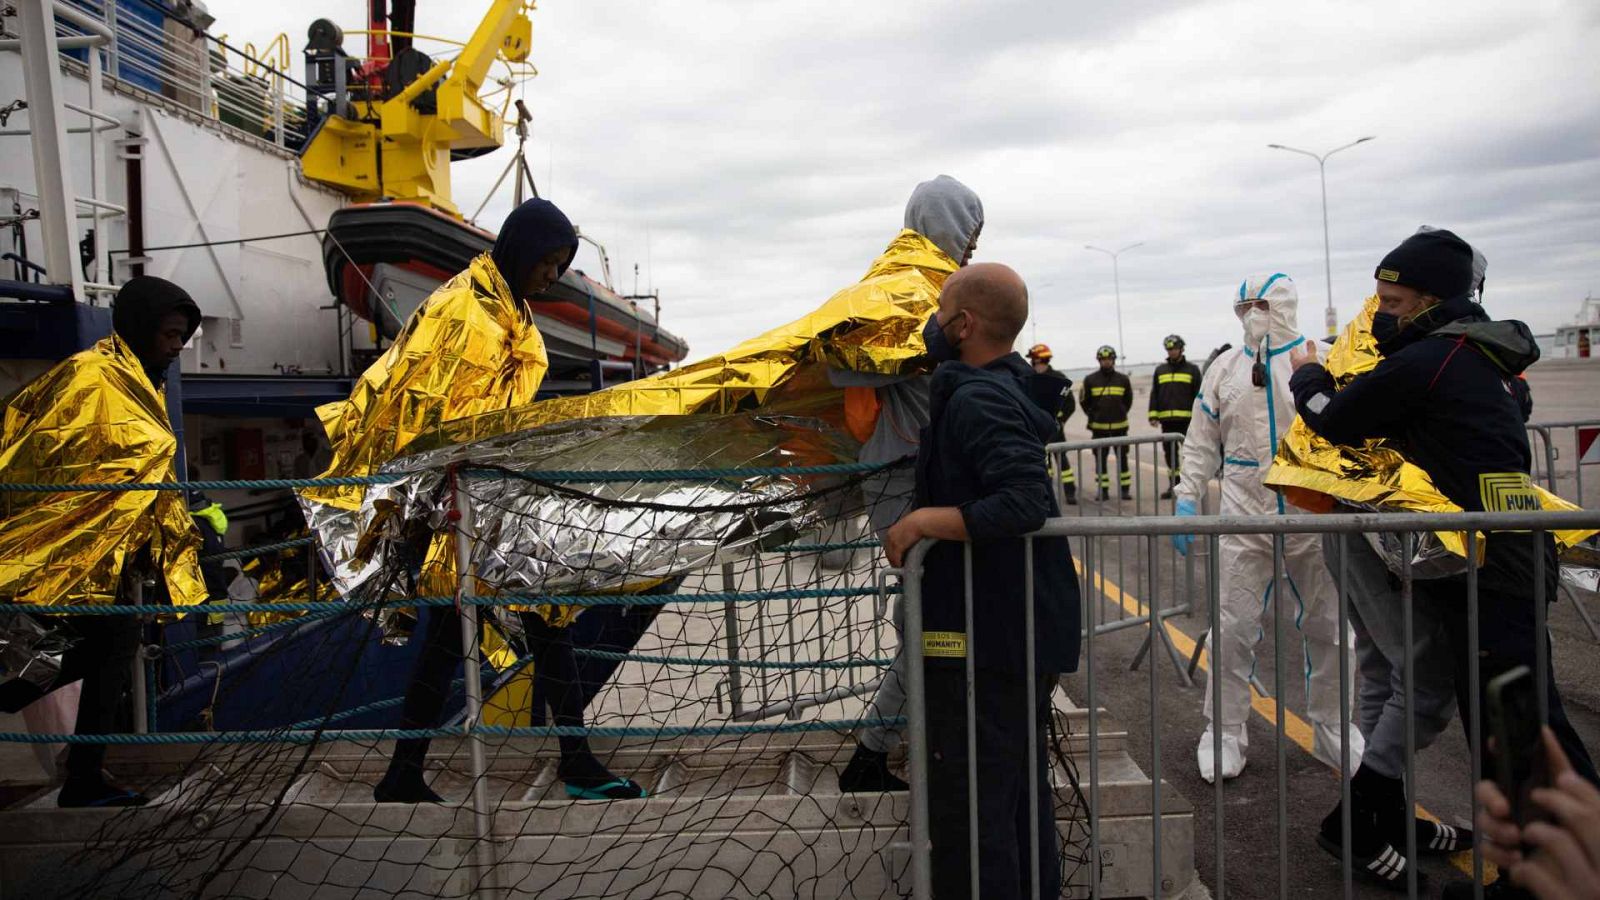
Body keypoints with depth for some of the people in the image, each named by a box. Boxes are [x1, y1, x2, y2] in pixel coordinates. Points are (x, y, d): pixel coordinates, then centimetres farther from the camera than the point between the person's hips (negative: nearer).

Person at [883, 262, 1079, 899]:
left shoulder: (977, 400, -19)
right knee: (1020, 788, 23)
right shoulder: (1009, 386, 11)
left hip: (982, 639, -11)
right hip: (1021, 630, 11)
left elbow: (1026, 501, -31)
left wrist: (923, 520, -24)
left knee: (968, 807, -2)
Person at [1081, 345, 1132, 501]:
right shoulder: (1090, 380, 0)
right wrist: (1093, 417, 4)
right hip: (1099, 427, -1)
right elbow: (1085, 401, 8)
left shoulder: (1123, 379, 4)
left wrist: (1121, 414, 9)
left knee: (1122, 458, 5)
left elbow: (1128, 400, 16)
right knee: (1100, 459, 3)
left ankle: (1125, 488, 12)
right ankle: (1103, 490, 10)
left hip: (1119, 426, 1)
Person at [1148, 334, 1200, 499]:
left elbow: (1198, 394, 1)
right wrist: (1153, 416, 2)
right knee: (1170, 452, 8)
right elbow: (1154, 394, 11)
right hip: (1167, 420, 3)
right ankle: (1174, 484, 16)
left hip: (1187, 420, -3)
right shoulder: (1160, 370, 13)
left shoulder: (1192, 369, 5)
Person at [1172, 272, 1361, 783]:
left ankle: (1331, 729, 30)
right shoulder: (1224, 369, 6)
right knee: (1232, 630, 2)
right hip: (1244, 518, 1)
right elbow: (1202, 443, 9)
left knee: (1325, 629, 13)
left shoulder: (1325, 360, 0)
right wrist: (1187, 500, 2)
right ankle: (1225, 732, 16)